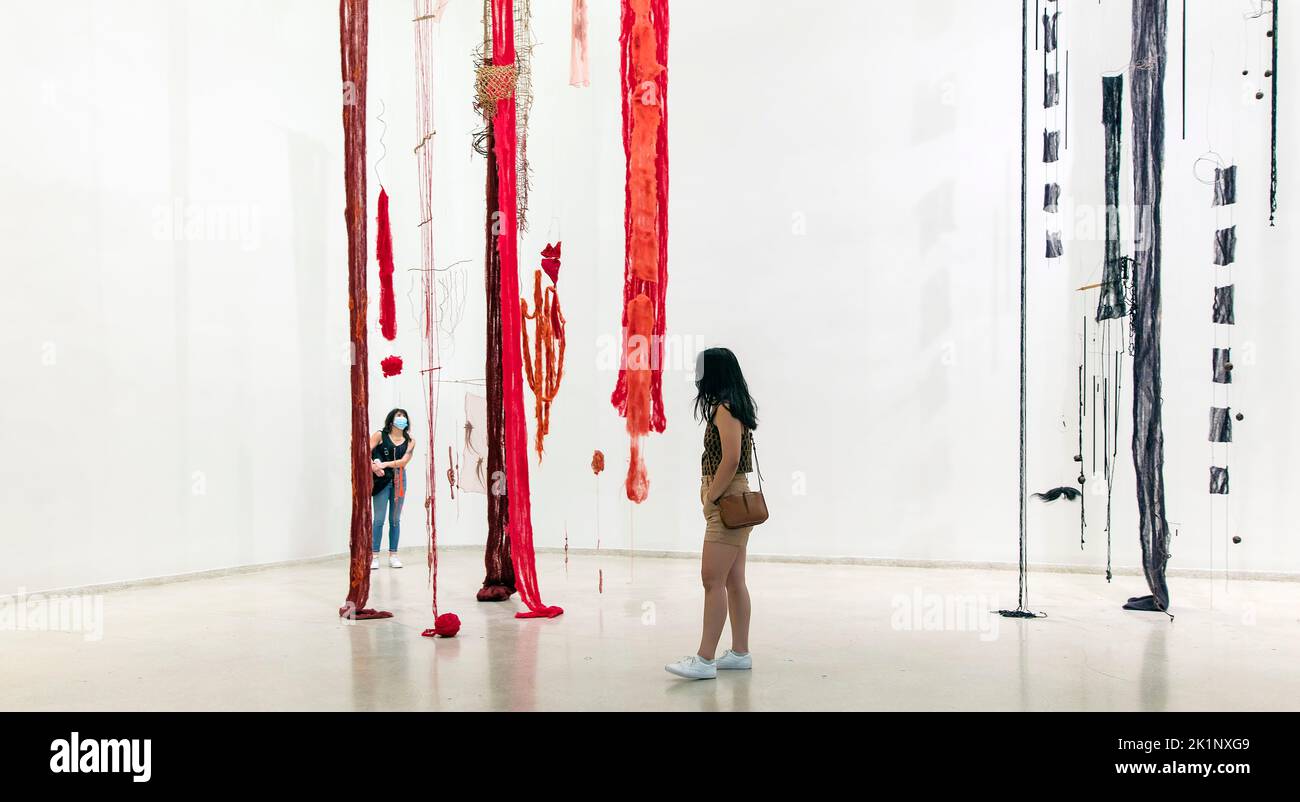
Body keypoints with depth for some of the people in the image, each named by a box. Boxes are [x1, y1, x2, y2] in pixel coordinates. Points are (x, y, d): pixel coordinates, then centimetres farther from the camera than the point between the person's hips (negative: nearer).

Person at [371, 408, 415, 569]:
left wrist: (385, 464, -19)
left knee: (395, 519, 7)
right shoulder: (380, 435, 0)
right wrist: (373, 466, -29)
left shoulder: (409, 441, 7)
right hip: (382, 479, -3)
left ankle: (393, 555, 13)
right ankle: (374, 556, 0)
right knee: (379, 518, -4)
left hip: (399, 479, 3)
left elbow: (404, 461, -7)